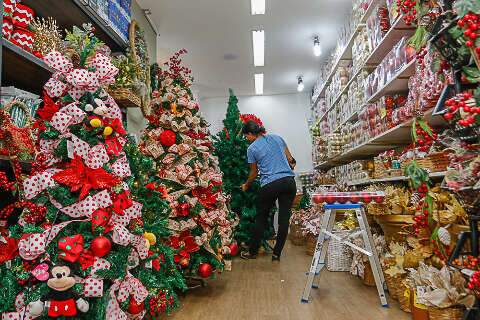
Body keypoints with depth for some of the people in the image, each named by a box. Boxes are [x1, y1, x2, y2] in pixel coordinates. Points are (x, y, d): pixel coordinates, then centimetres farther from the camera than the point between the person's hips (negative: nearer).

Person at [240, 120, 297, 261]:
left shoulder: (252, 148, 3)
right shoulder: (277, 138, 13)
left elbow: (254, 172, 11)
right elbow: (290, 159, 13)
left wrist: (246, 186, 28)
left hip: (269, 185, -3)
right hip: (289, 181, 4)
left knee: (261, 219, 12)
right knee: (284, 218, 8)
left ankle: (252, 252, 24)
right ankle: (277, 254, 17)